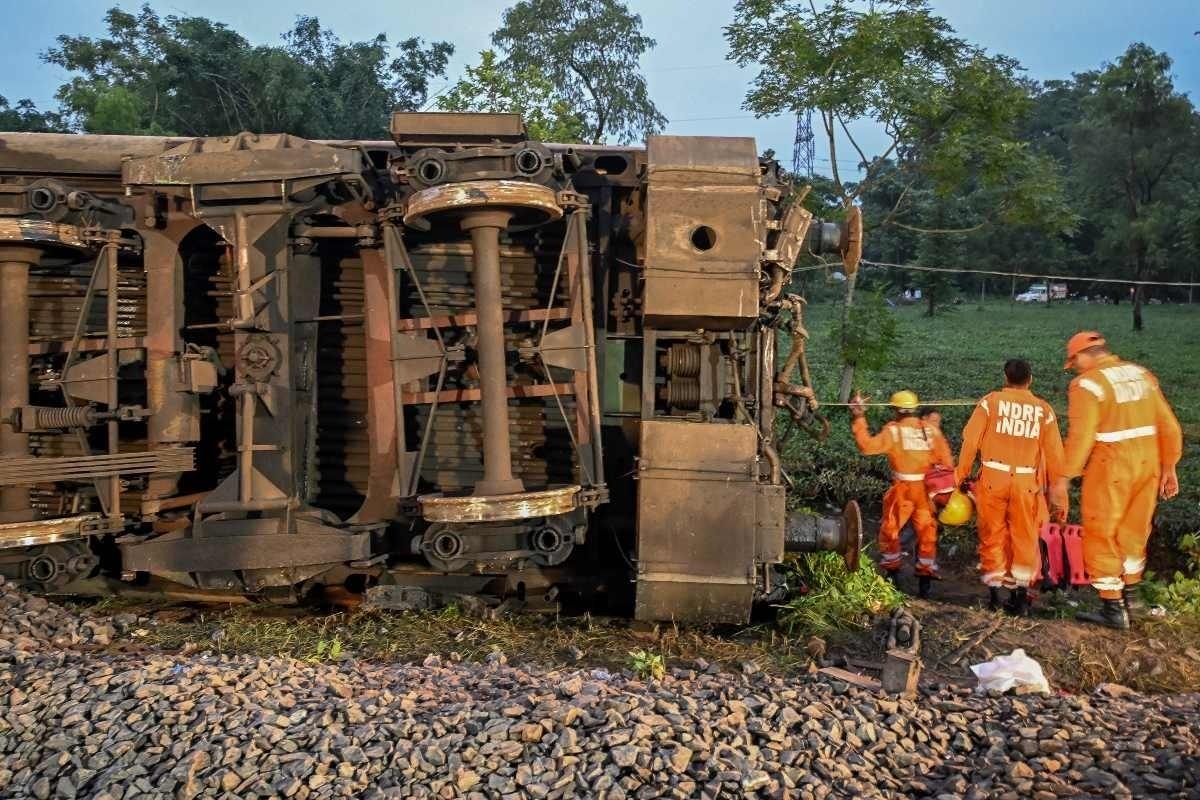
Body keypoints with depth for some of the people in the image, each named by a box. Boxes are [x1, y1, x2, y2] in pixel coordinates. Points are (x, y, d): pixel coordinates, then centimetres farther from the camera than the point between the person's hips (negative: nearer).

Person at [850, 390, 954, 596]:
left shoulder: (893, 430, -9)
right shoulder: (932, 430, 2)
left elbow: (867, 446, -13)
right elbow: (946, 461, 2)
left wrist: (859, 419, -8)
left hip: (902, 489, -3)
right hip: (926, 490, 3)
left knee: (890, 530, 15)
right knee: (927, 533, 13)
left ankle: (891, 572, 23)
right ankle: (925, 578, 16)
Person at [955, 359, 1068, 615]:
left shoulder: (991, 401, -1)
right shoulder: (1043, 409, 4)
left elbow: (970, 440, -4)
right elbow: (1055, 455, 4)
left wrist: (961, 476, 4)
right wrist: (1059, 497, 9)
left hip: (992, 479, -1)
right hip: (1026, 483, 1)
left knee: (992, 536, 9)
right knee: (1024, 539, 11)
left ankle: (994, 594, 13)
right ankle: (1020, 596, 12)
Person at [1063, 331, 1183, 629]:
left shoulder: (1087, 384, -14)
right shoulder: (1142, 375, 8)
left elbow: (1080, 438, -19)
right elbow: (1169, 426, 9)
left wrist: (1064, 477, -11)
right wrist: (1169, 467, 16)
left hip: (1110, 470, -7)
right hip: (1148, 466, 7)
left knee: (1101, 538, 6)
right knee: (1133, 533, 21)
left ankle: (1113, 609, 11)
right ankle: (1128, 597, 33)